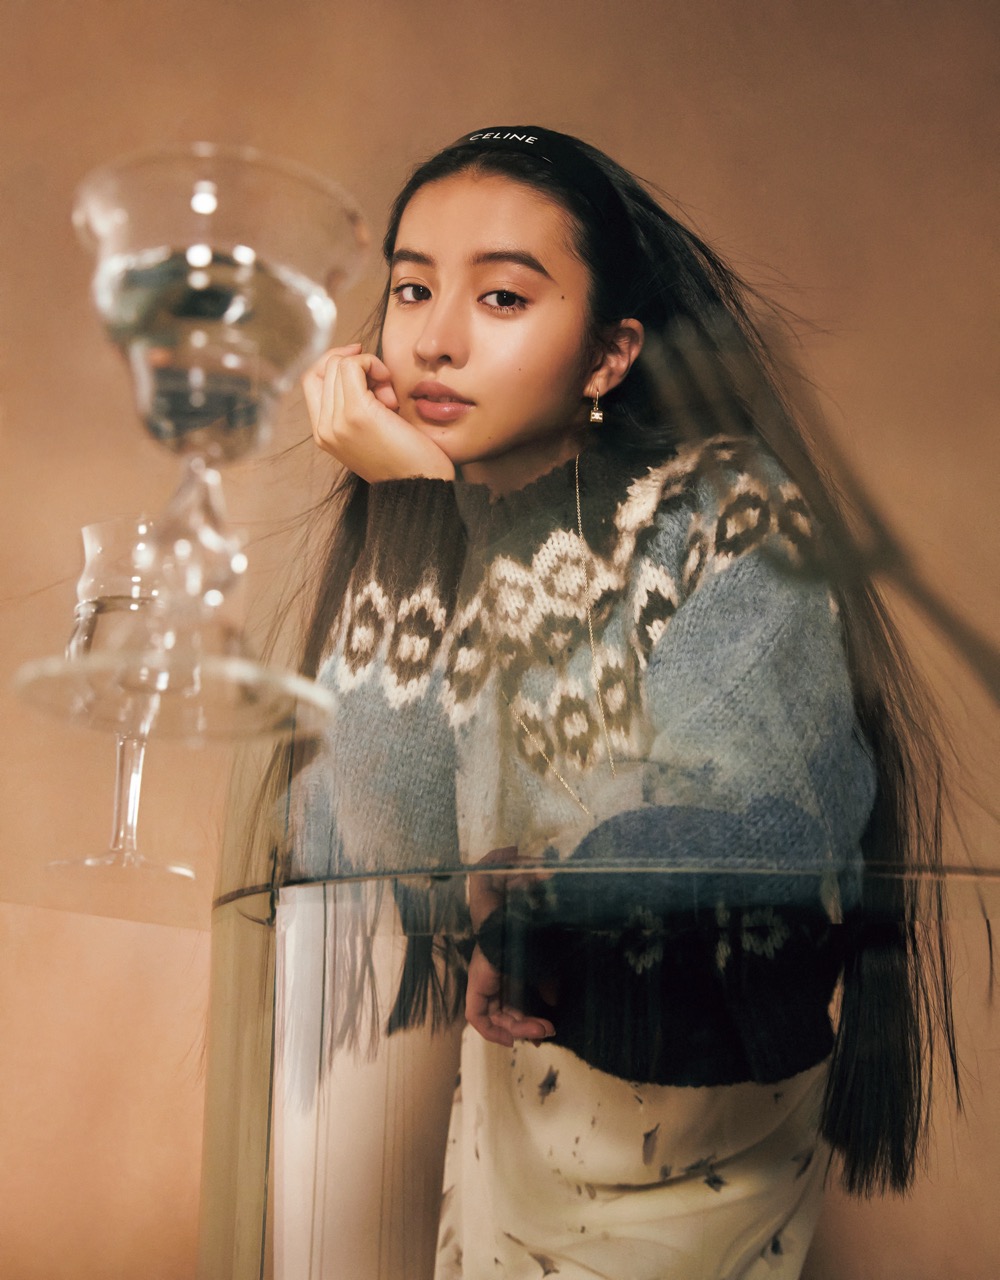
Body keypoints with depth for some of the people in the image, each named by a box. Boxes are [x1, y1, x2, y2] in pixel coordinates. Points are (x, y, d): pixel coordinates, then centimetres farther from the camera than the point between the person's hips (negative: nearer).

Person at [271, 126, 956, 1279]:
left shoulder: (735, 522, -20)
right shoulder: (403, 547, -7)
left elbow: (758, 840, -28)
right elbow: (352, 862, -18)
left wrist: (519, 902, -17)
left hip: (715, 1111, -3)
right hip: (502, 1086, 4)